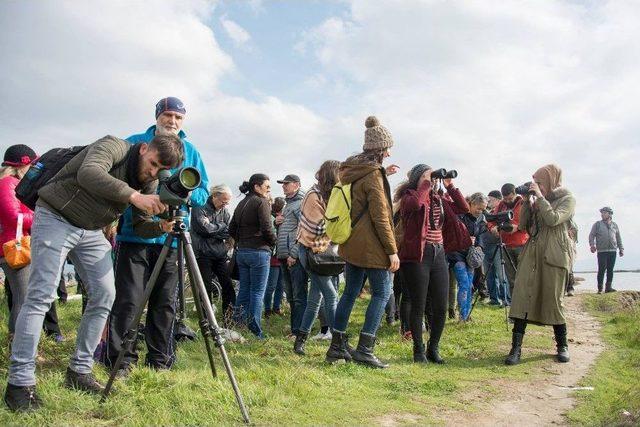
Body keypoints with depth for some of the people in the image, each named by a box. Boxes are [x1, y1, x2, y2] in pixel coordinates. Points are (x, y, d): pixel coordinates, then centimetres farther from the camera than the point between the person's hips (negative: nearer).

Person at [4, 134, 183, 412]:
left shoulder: (150, 184, -2)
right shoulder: (114, 147, -21)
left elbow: (141, 226, 1)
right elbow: (88, 172, -41)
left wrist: (161, 226, -21)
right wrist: (134, 196, -46)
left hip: (91, 230, 7)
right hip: (55, 218, -7)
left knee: (104, 295, -1)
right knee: (41, 296, -12)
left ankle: (80, 371, 11)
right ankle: (20, 382, -6)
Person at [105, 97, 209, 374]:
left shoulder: (190, 151, 14)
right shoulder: (135, 143, 7)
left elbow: (203, 193, 12)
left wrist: (188, 193, -10)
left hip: (171, 238, 2)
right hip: (134, 234, -2)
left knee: (166, 302, 7)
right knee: (128, 300, -3)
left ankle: (159, 362, 19)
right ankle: (121, 361, 9)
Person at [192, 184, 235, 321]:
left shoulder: (224, 211, 9)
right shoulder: (200, 208, -5)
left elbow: (229, 232, 1)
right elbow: (205, 228, -18)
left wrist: (212, 228, -11)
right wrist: (221, 226, -7)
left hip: (221, 254, 4)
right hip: (204, 254, -4)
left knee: (228, 285, 0)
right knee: (206, 288, 1)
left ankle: (229, 317, 9)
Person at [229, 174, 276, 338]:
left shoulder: (241, 203, 15)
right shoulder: (261, 202, -9)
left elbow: (231, 229, 16)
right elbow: (266, 229, -16)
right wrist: (273, 243, 0)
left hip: (241, 252, 8)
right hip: (259, 252, -7)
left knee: (244, 289, 14)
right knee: (258, 292, -2)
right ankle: (255, 331, 0)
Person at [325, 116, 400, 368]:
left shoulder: (352, 170, 11)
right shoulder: (373, 174, -15)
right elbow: (380, 217, -17)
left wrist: (383, 174, 26)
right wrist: (392, 250, -14)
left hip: (351, 243, 9)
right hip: (371, 245, -8)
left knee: (350, 292, 14)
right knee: (382, 293, 1)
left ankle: (337, 347, 19)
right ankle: (364, 349, -1)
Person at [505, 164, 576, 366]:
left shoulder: (567, 199, 1)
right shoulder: (537, 201, 17)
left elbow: (553, 219, -17)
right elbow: (523, 225, 12)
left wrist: (540, 196, -12)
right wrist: (527, 201, 4)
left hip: (554, 255, -5)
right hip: (532, 253, 5)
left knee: (553, 300, 1)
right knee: (522, 296, -7)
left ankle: (562, 345, 22)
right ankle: (516, 348, -7)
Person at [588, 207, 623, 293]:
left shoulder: (615, 225, 16)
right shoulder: (597, 224, 8)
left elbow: (618, 238, 20)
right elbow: (591, 235, 3)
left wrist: (621, 249, 14)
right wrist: (592, 244, -13)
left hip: (613, 251, 3)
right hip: (602, 251, -3)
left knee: (610, 270, 3)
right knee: (602, 269, -6)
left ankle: (608, 287, 9)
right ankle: (600, 288, -2)